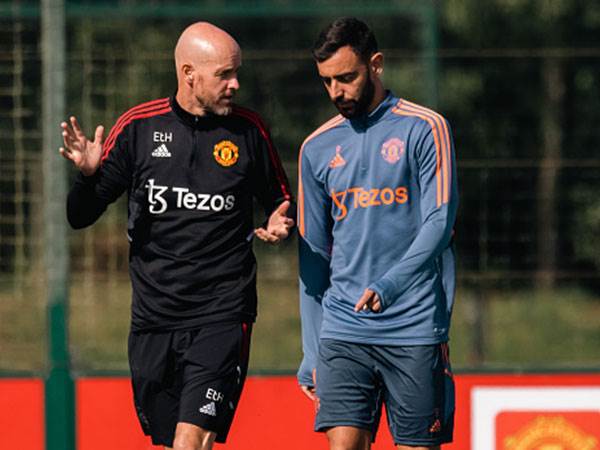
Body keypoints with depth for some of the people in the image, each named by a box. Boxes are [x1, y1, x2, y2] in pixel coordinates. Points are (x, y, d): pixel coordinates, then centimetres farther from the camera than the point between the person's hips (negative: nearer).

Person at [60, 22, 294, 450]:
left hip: (222, 314, -2)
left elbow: (280, 201, 15)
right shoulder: (138, 127, 1)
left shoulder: (248, 130, 1)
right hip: (152, 318, 2)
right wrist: (88, 175, -17)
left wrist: (279, 225, -8)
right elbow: (81, 217, 4)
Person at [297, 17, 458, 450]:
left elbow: (439, 222, -9)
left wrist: (388, 287, -23)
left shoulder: (424, 129, 0)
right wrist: (311, 354, 13)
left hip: (415, 333, -3)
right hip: (342, 331, 3)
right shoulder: (317, 148, 12)